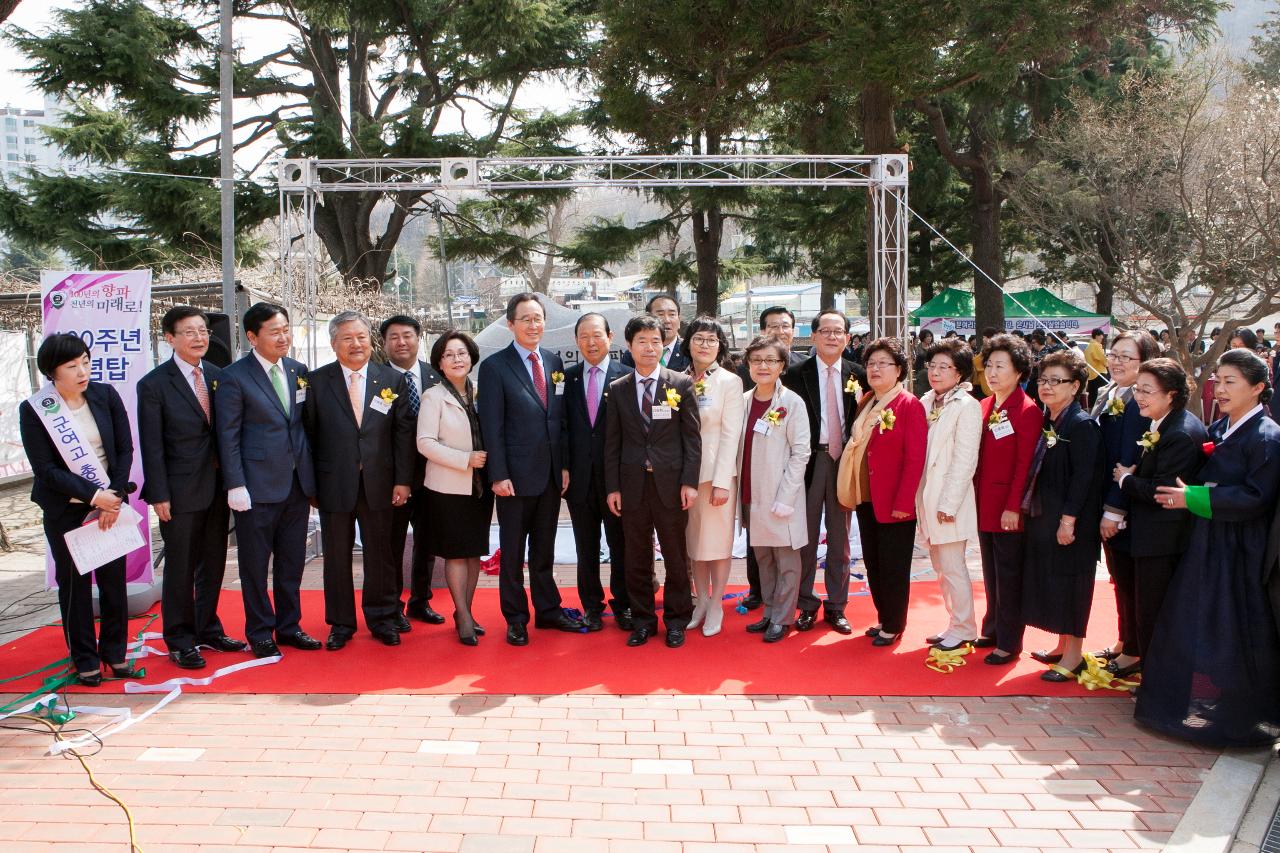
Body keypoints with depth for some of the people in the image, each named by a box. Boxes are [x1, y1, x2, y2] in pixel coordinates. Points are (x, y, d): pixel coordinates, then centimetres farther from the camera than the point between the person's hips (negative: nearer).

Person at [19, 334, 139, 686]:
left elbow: (125, 449, 1)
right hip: (65, 511, -2)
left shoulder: (105, 395, -2)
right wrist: (93, 496, -18)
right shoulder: (34, 410, -9)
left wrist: (114, 496, -10)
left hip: (112, 503, 2)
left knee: (114, 579, 6)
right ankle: (85, 659, 19)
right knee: (74, 584, 6)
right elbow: (45, 469, -12)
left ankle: (115, 653, 21)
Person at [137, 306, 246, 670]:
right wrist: (159, 495, -12)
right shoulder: (154, 384, -8)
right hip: (181, 490, -5)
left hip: (217, 487, 5)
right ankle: (180, 642, 19)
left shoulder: (218, 376, 6)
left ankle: (208, 630, 30)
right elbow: (152, 446, -9)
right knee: (180, 569, 5)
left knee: (213, 565, 15)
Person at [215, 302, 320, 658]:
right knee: (255, 564, 7)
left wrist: (312, 475, 8)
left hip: (298, 483, 5)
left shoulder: (299, 371, 7)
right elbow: (228, 436, -8)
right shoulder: (234, 377, -7)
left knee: (292, 561, 14)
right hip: (258, 487, -5)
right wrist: (235, 485, -13)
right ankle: (260, 632, 20)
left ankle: (289, 626, 27)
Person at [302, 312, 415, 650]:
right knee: (336, 556, 9)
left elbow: (403, 432, 2)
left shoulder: (393, 379, 3)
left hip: (378, 484, 1)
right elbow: (309, 434, 1)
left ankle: (382, 618, 24)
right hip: (334, 484, 0)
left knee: (380, 554, 10)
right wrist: (310, 483, -2)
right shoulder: (317, 381, 0)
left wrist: (403, 479, -3)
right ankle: (341, 624, 22)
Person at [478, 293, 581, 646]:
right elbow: (492, 426, -10)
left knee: (544, 549, 16)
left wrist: (564, 465, 6)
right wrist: (499, 475, -14)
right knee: (512, 551, 7)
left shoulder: (554, 362, 8)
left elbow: (561, 418, 11)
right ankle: (516, 618, 18)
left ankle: (548, 610, 27)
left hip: (552, 474, 5)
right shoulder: (494, 366, -7)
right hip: (516, 475, -4)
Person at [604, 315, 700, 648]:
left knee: (675, 555, 7)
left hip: (670, 482, -2)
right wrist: (612, 487, 1)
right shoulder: (618, 389, 6)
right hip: (632, 483, 2)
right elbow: (612, 442, 7)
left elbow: (693, 436, -1)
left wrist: (690, 482, -8)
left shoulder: (682, 384, 0)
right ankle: (642, 620, 22)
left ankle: (676, 620, 21)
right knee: (637, 557, 9)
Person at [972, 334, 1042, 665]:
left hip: (1009, 509, -7)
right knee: (991, 573, 17)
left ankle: (1009, 643, 12)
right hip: (984, 505, 7)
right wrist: (976, 496, 9)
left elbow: (1025, 464, -16)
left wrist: (1013, 507, -18)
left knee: (1008, 576, 2)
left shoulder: (1027, 411, -13)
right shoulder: (984, 407, 10)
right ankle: (992, 631, 29)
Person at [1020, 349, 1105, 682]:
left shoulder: (1083, 425, -15)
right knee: (1049, 579, 14)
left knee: (1069, 582, -1)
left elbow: (1084, 476, -18)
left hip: (1071, 521, -8)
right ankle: (1062, 646, 27)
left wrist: (1068, 519, -20)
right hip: (1044, 517, 8)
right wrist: (1033, 510, 10)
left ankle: (1073, 656, 10)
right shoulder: (1046, 422, 9)